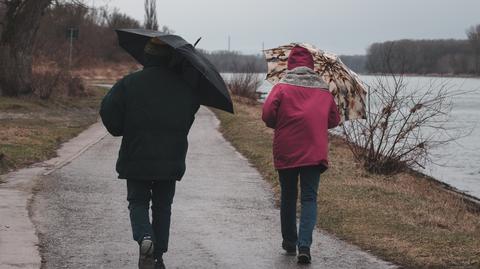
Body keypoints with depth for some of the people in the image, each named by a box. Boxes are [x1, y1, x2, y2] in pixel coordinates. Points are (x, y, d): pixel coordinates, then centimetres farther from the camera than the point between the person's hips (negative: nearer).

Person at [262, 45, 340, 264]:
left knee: (288, 197, 15)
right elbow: (334, 120, 15)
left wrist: (279, 126, 8)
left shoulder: (282, 87, -1)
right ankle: (304, 245, -16)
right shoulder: (324, 90, 9)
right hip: (315, 152, 1)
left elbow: (267, 114, -11)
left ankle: (290, 243, 24)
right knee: (309, 198, 0)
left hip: (286, 152, -1)